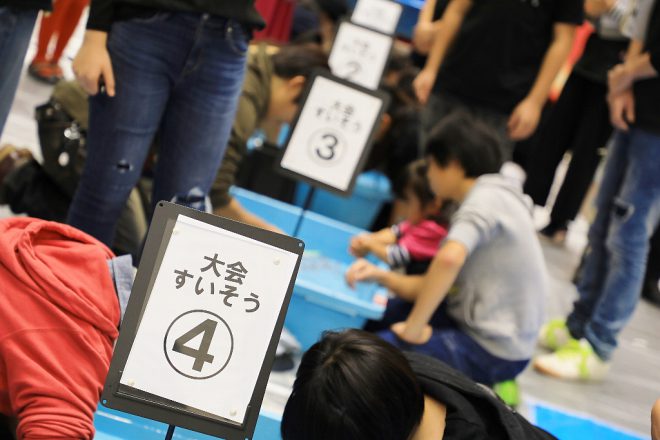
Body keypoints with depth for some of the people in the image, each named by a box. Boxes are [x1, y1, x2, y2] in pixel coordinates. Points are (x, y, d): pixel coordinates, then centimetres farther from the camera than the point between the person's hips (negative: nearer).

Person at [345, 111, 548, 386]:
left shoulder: (487, 198, -15)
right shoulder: (493, 198, 15)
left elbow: (449, 259, -34)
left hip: (493, 351, -10)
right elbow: (442, 286, 13)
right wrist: (383, 278, 0)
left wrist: (414, 328, -25)